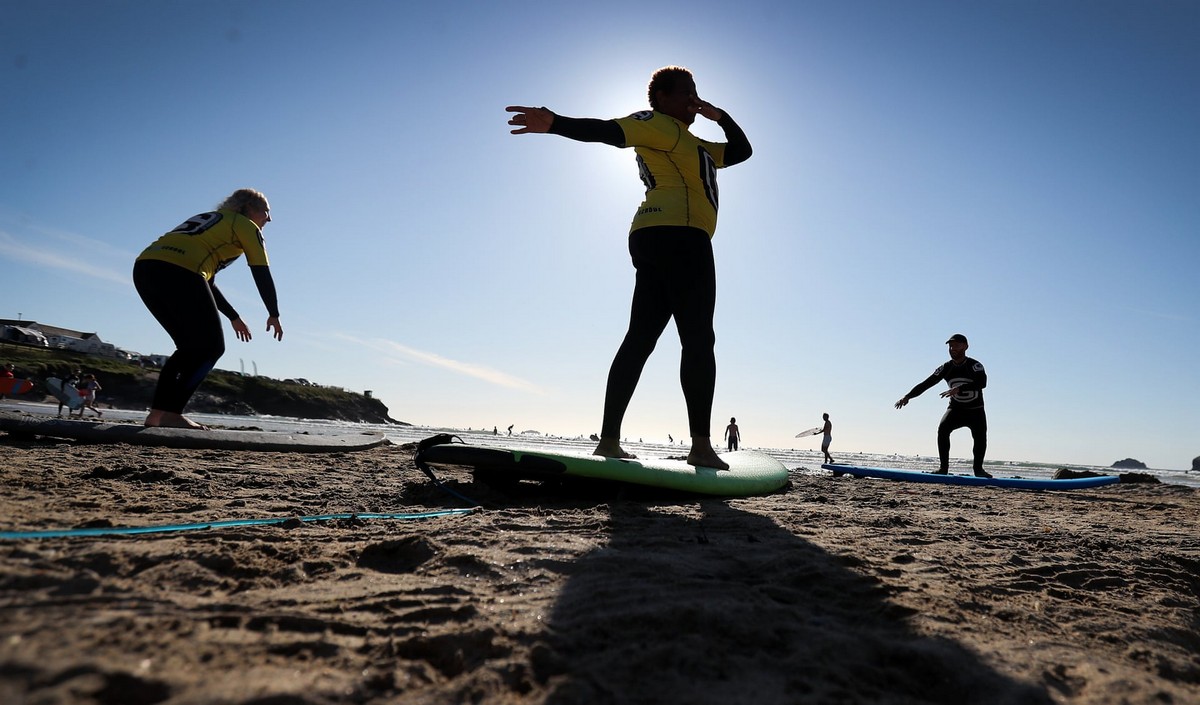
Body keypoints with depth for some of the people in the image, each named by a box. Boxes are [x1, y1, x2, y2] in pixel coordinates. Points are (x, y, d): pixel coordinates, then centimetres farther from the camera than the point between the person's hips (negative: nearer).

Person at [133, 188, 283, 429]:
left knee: (192, 346, 16)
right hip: (178, 271, -8)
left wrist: (234, 317, 39)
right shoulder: (246, 226, 13)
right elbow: (262, 274, 6)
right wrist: (274, 315, 16)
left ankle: (157, 413, 9)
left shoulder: (212, 221, 36)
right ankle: (170, 413, -8)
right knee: (211, 346, 0)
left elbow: (206, 282, 36)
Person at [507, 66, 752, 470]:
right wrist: (555, 124, -27)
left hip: (655, 241, 10)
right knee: (699, 340, -10)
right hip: (679, 237, -9)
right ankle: (701, 446, -11)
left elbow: (741, 151, 40)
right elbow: (609, 131, -11)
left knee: (639, 340, 1)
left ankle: (609, 440, -1)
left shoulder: (694, 145, 34)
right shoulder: (656, 123, 6)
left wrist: (720, 116, 26)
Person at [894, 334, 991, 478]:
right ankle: (943, 467, -18)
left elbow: (982, 382, -35)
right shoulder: (946, 368, -2)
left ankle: (978, 468, 2)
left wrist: (959, 389, -47)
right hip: (956, 409, 3)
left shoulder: (975, 365, -16)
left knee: (980, 436, -21)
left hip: (975, 411, -2)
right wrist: (908, 396, -13)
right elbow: (926, 383, -2)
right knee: (943, 428, -23)